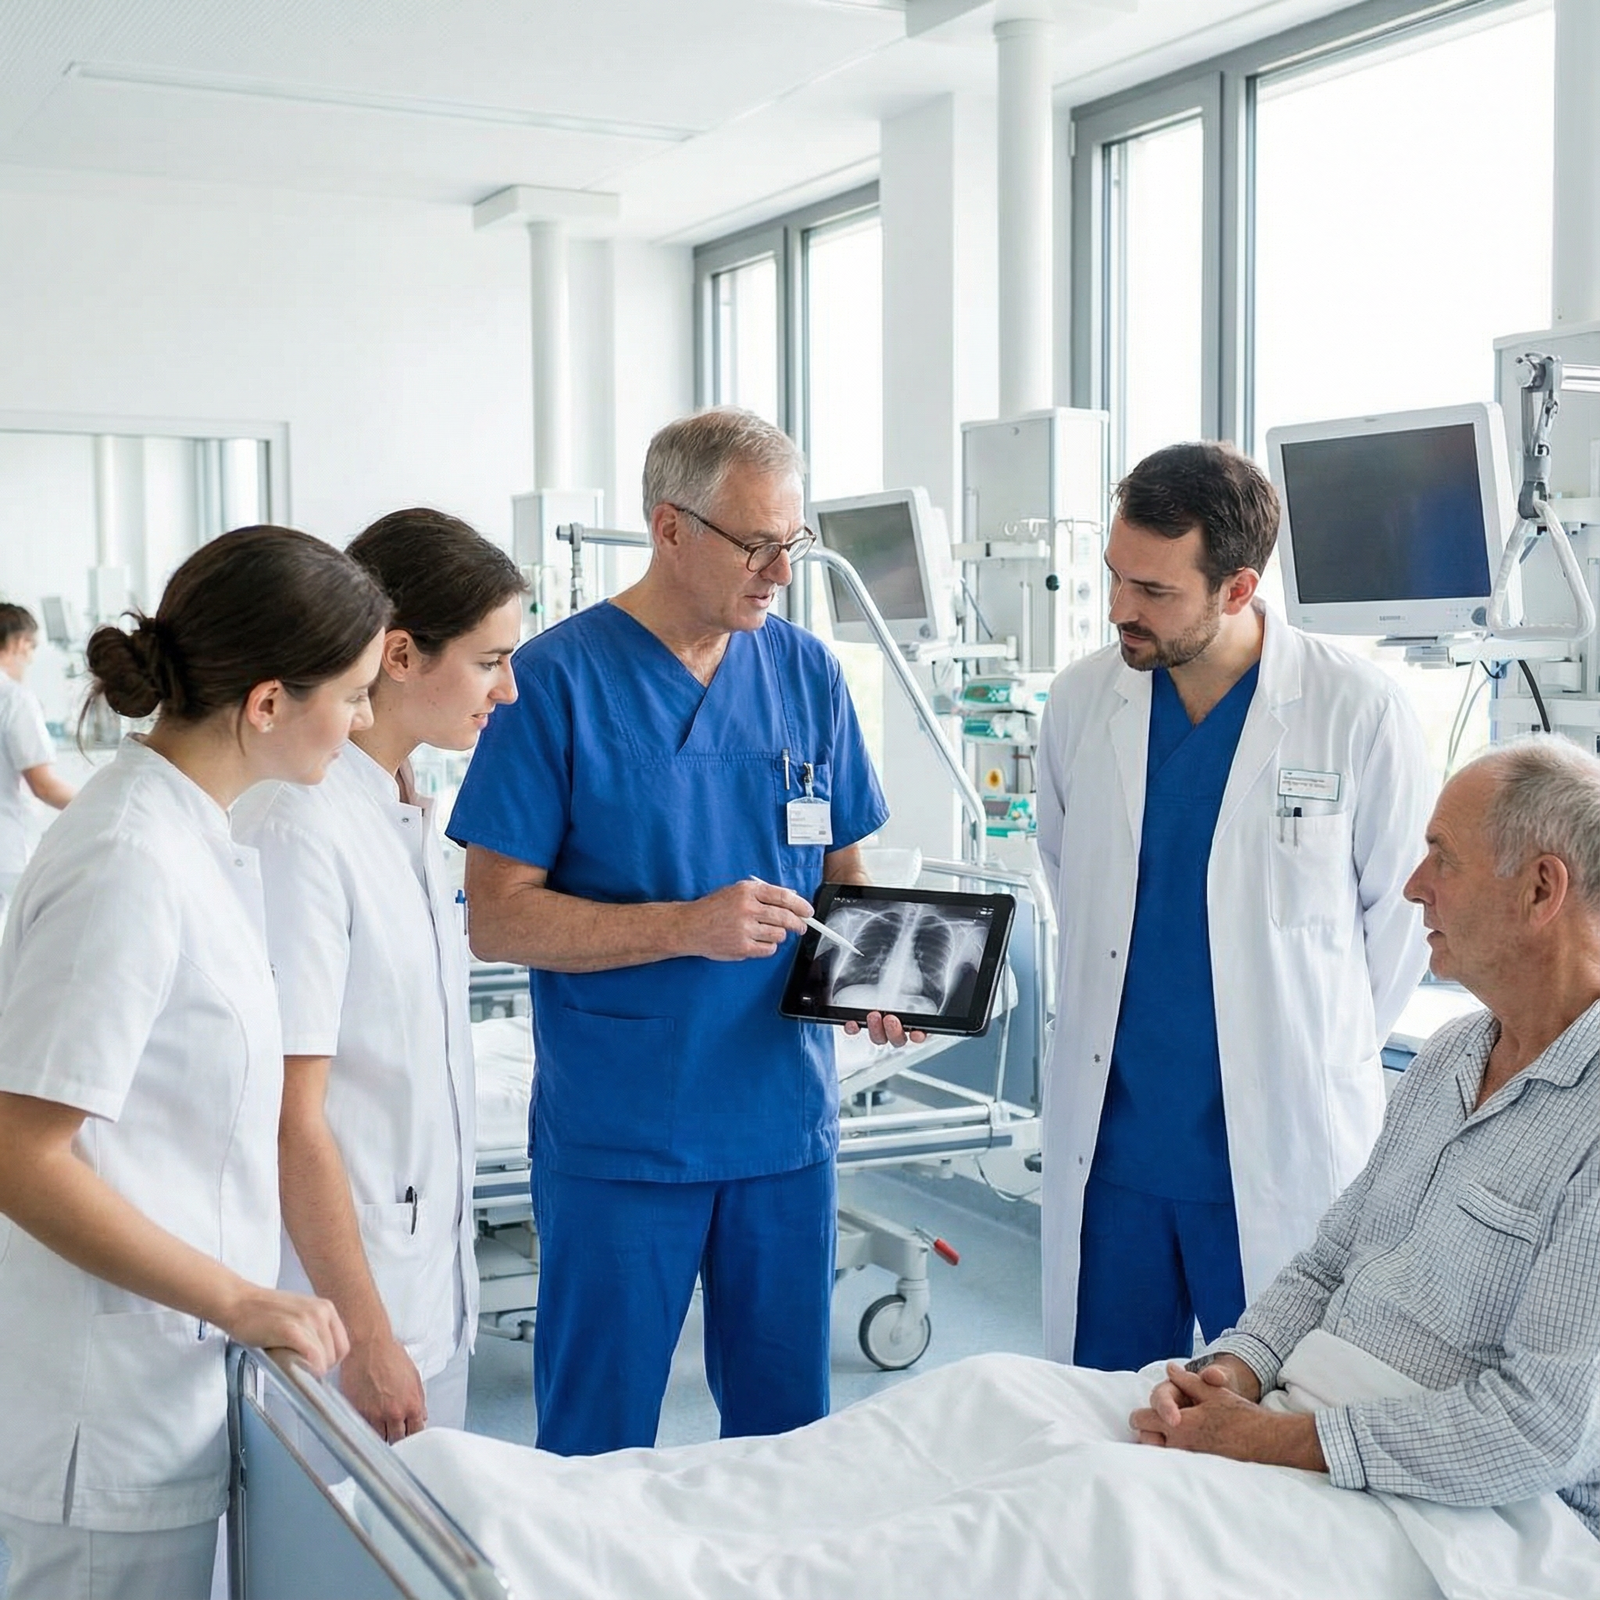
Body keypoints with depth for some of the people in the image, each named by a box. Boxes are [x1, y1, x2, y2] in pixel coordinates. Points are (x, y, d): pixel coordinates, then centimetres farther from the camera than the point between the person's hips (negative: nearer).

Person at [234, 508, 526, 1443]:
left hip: (434, 1285, 8)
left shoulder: (406, 812, 7)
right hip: (344, 1296, -8)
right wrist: (366, 1341, -18)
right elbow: (292, 1120, -20)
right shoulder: (303, 829, -20)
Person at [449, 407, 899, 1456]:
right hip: (615, 1135, -4)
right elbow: (497, 917, -10)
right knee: (597, 1450, 8)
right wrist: (688, 926, -21)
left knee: (788, 1432, 16)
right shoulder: (557, 681, -9)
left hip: (786, 1122, 4)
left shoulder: (807, 673, 5)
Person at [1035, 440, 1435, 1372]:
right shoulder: (1082, 702, 1)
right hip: (1109, 1144, 3)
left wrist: (1322, 1054, 5)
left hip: (1285, 1152, -3)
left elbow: (1405, 909, 1)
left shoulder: (1360, 715, -10)